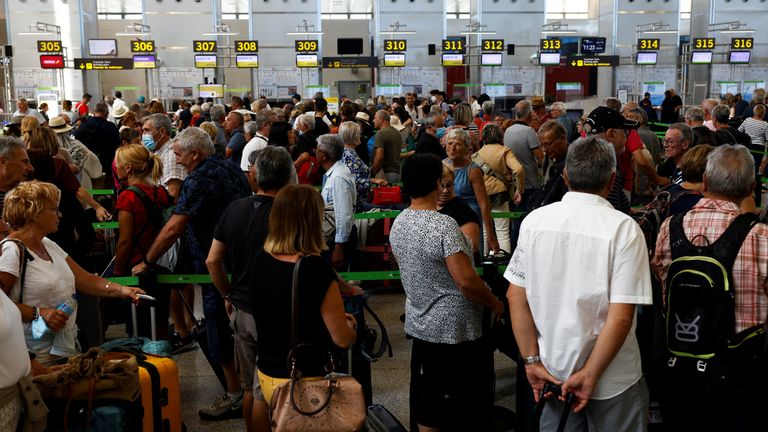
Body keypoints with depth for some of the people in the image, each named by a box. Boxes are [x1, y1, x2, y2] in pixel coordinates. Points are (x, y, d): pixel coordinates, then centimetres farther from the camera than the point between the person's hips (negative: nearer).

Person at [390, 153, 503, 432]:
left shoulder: (398, 224, 2)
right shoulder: (443, 225, -23)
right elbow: (466, 281, -25)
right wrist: (494, 303, -11)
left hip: (419, 325, 8)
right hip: (455, 329, -8)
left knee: (427, 406, 17)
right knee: (470, 408, 7)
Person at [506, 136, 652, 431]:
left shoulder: (534, 221, -6)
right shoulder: (623, 228, -16)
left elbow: (515, 296, -4)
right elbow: (621, 317, -20)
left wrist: (532, 360, -1)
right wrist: (590, 375, -13)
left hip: (551, 373, 3)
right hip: (613, 380, -3)